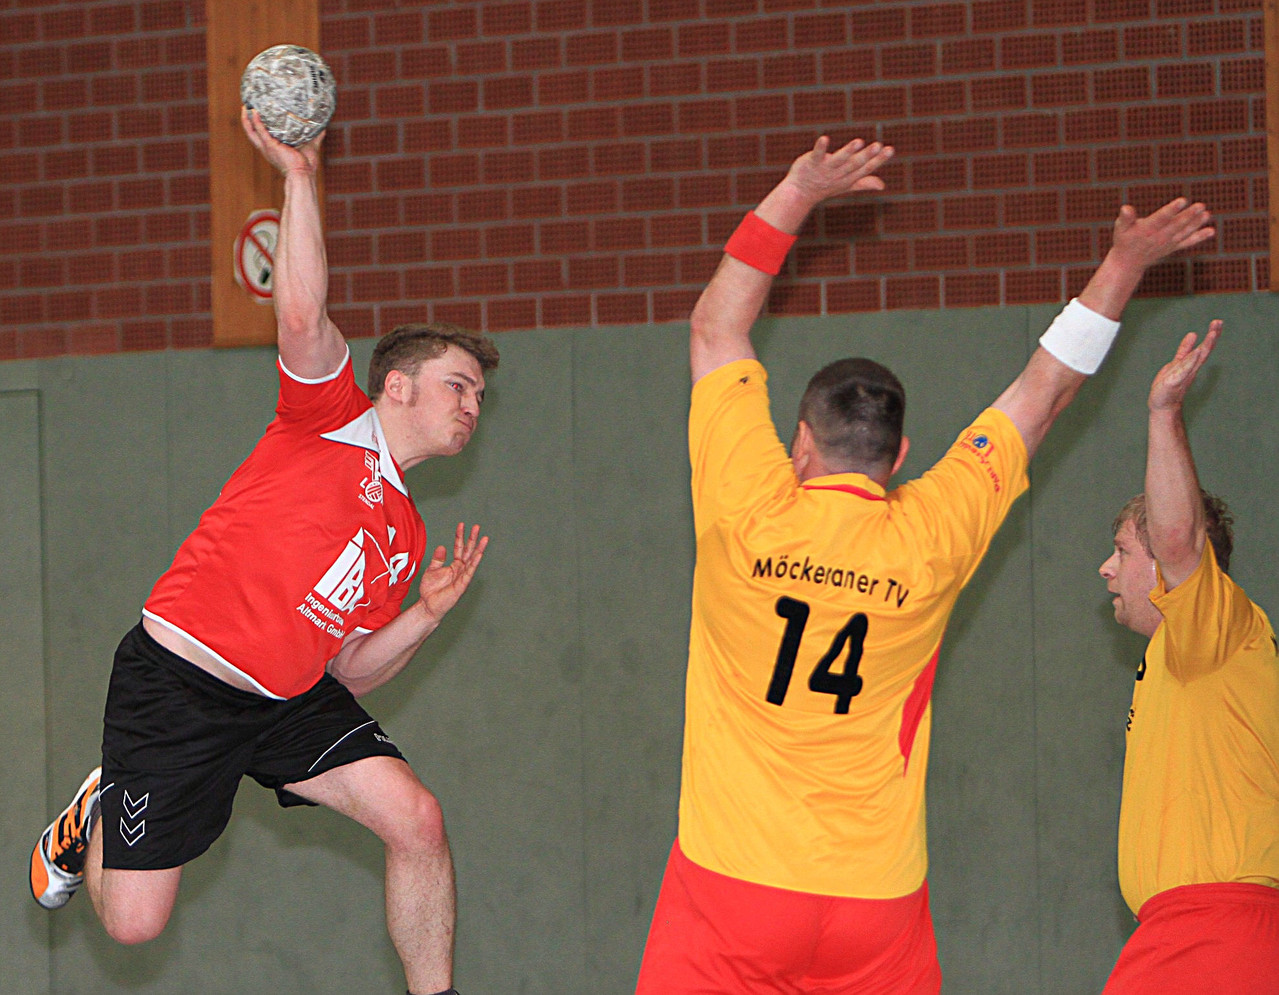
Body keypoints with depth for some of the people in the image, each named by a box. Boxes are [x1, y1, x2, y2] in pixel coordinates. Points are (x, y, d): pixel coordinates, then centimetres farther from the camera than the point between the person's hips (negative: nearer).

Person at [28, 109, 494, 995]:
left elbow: (348, 671, 13)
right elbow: (302, 317, -24)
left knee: (417, 819, -17)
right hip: (176, 683, -6)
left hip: (288, 700, 7)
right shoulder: (332, 416, -4)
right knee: (133, 924, -3)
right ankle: (95, 818, 32)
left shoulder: (404, 536, 14)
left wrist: (427, 614, -1)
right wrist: (299, 175, -24)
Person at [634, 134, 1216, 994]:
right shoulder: (931, 536, -2)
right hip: (877, 901, 2)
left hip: (731, 889, -2)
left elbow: (717, 329, 8)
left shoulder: (748, 513, -6)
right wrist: (1123, 267, 20)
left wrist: (795, 198, 11)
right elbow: (1043, 394, 11)